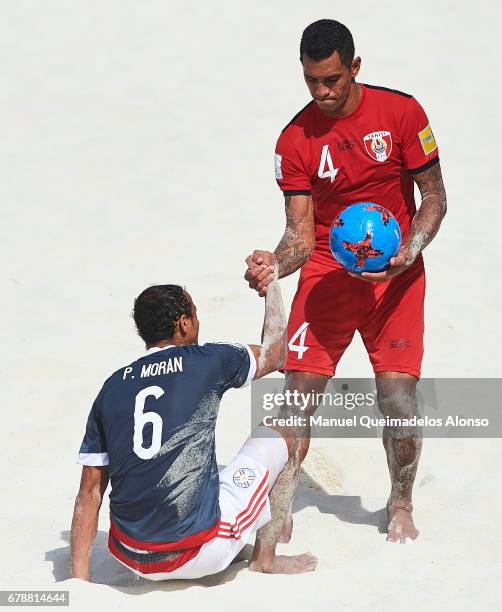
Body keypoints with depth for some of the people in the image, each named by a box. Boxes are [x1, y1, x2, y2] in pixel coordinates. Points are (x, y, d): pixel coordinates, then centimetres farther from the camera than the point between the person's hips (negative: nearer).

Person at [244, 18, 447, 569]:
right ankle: (279, 516, 8)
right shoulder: (296, 139, -5)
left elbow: (434, 197, -2)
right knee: (298, 395, -8)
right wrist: (274, 265, -28)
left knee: (398, 400, -9)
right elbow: (301, 231, -6)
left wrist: (407, 253, -19)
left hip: (394, 270, -1)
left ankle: (400, 506, 17)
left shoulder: (400, 113, -7)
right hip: (326, 272, 1)